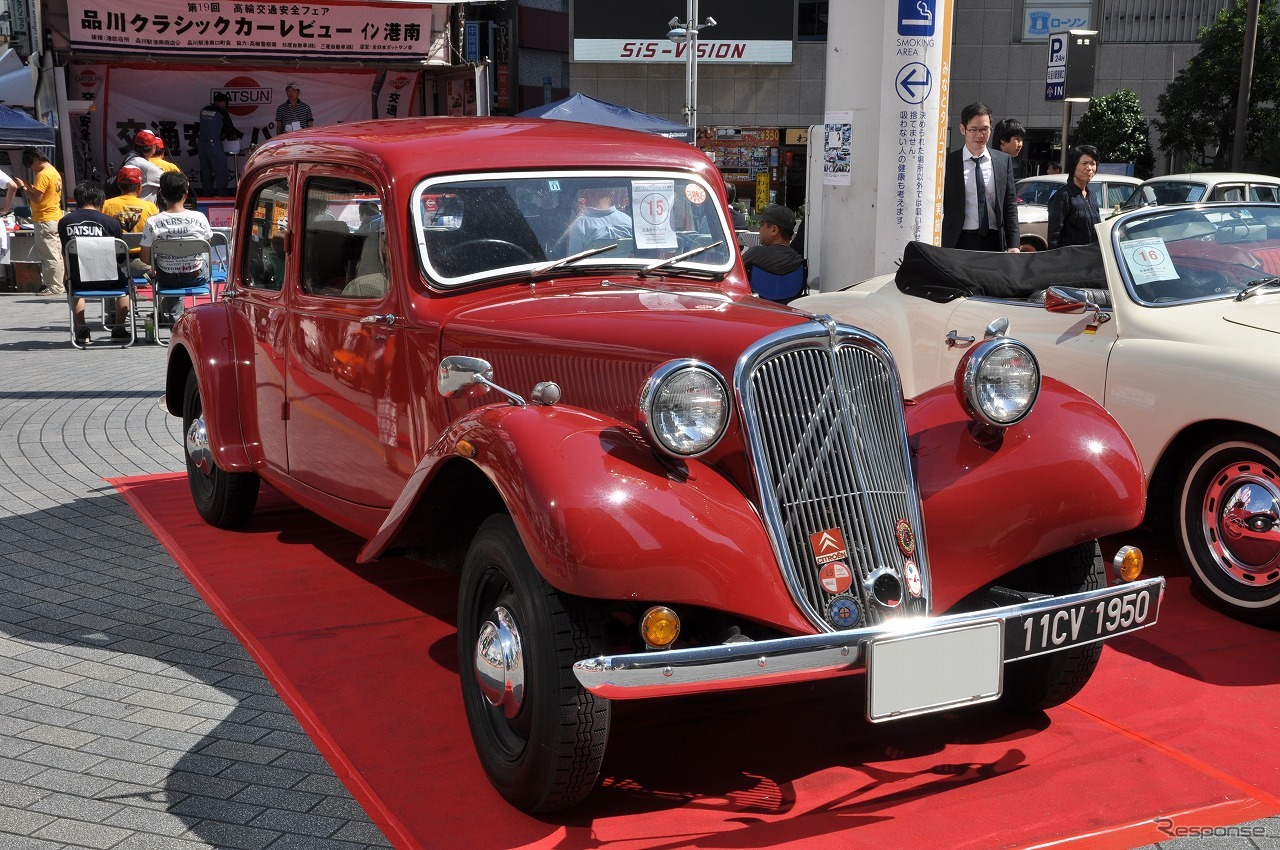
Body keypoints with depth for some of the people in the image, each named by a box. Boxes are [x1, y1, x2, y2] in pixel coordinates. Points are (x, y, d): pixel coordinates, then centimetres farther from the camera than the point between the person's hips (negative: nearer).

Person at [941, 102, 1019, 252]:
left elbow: (1010, 206, 10)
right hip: (960, 241, -2)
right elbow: (941, 206, 1)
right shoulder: (949, 162, 0)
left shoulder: (1003, 161, 9)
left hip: (994, 241, 2)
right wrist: (941, 247, -5)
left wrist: (1013, 245, 3)